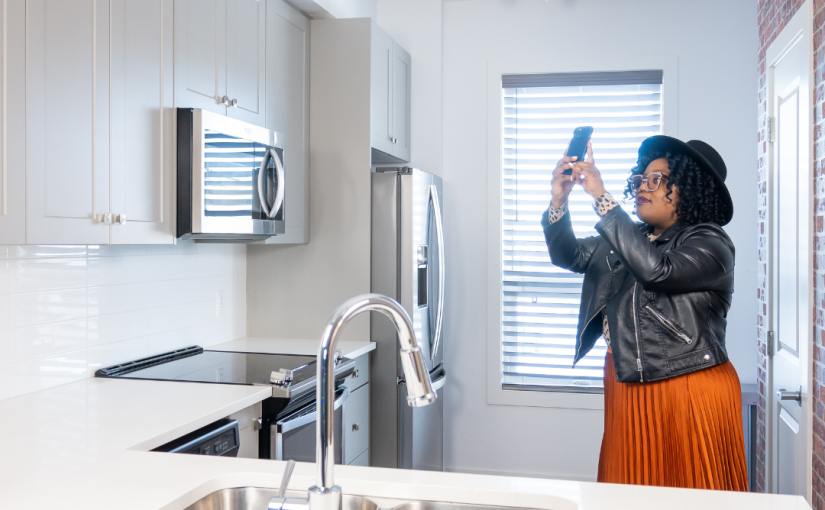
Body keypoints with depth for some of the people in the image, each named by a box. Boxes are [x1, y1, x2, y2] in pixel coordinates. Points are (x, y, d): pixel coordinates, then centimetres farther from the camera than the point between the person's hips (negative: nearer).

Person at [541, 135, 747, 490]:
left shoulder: (711, 244, -9)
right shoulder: (629, 238, 13)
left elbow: (656, 268, -27)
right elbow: (570, 255, 7)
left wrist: (602, 198, -27)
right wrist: (559, 200, -11)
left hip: (691, 391, -6)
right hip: (626, 386, 7)